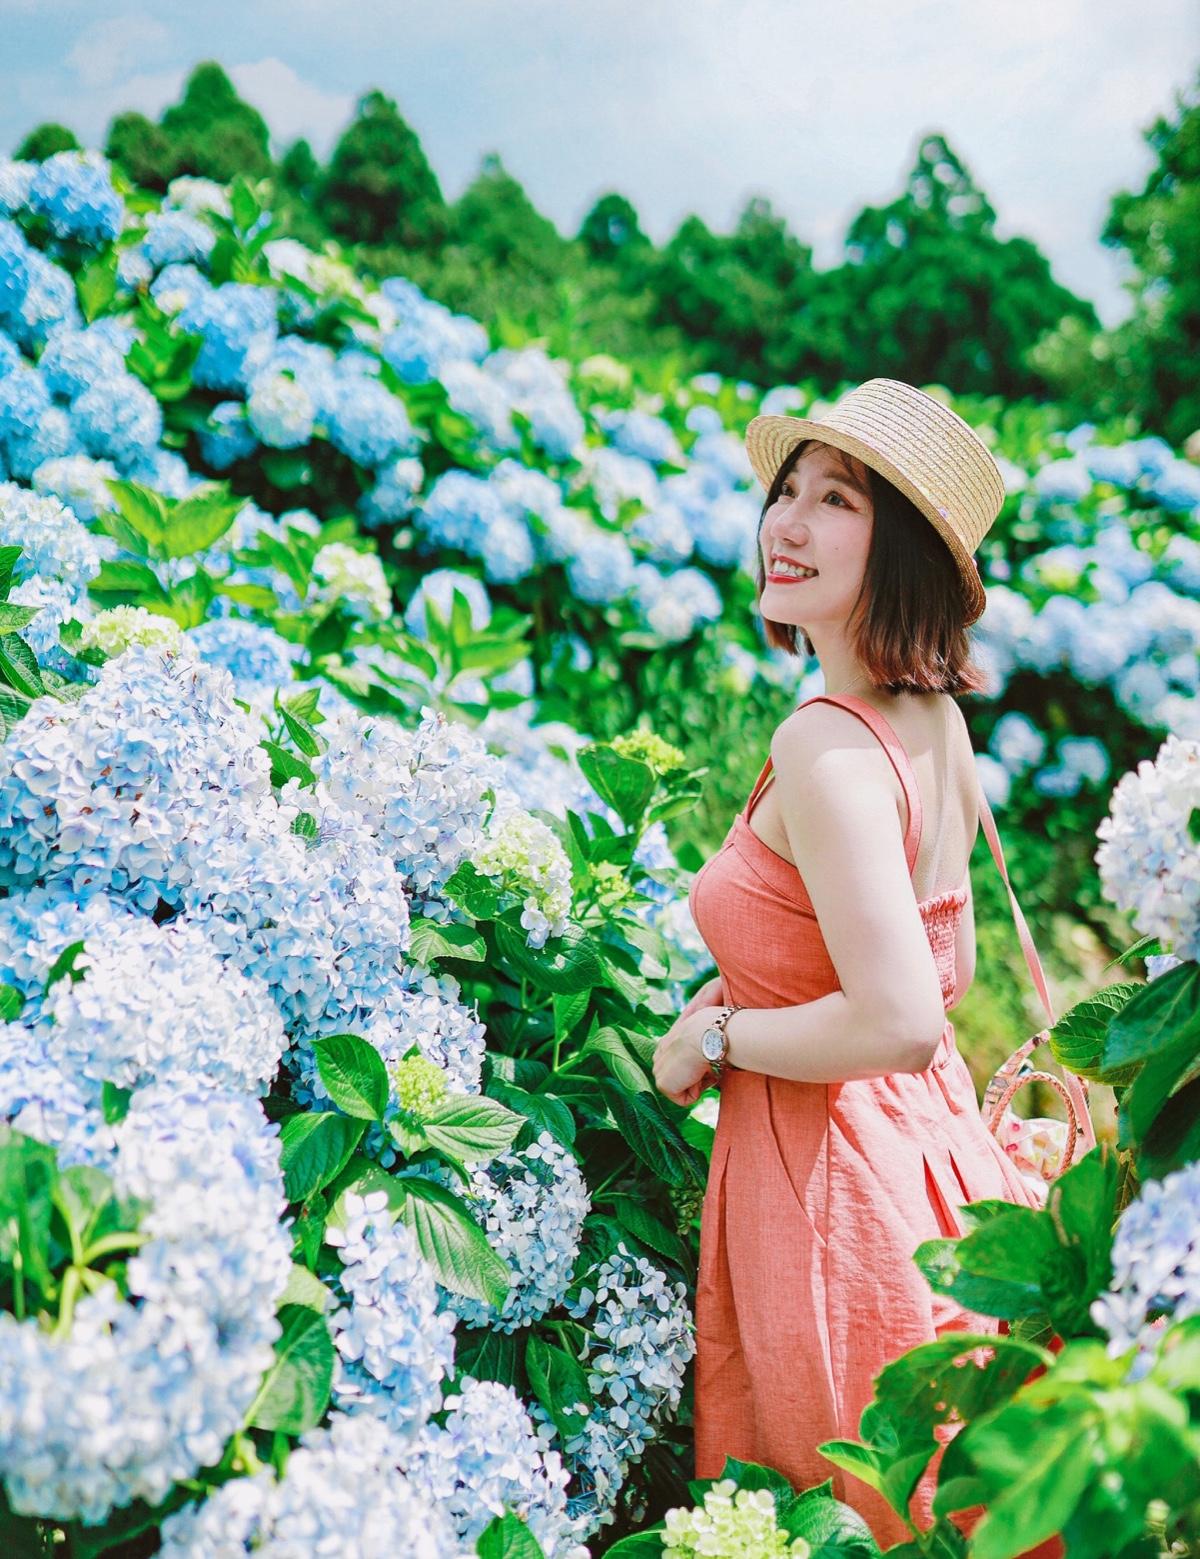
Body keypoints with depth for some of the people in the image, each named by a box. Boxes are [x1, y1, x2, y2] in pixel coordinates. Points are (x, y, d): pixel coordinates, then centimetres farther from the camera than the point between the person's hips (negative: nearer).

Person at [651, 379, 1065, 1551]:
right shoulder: (936, 719, 2)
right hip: (934, 1142, 9)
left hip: (832, 1179, -9)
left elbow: (900, 1023, -30)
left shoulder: (825, 747, -25)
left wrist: (717, 1036, -16)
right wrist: (749, 988, 9)